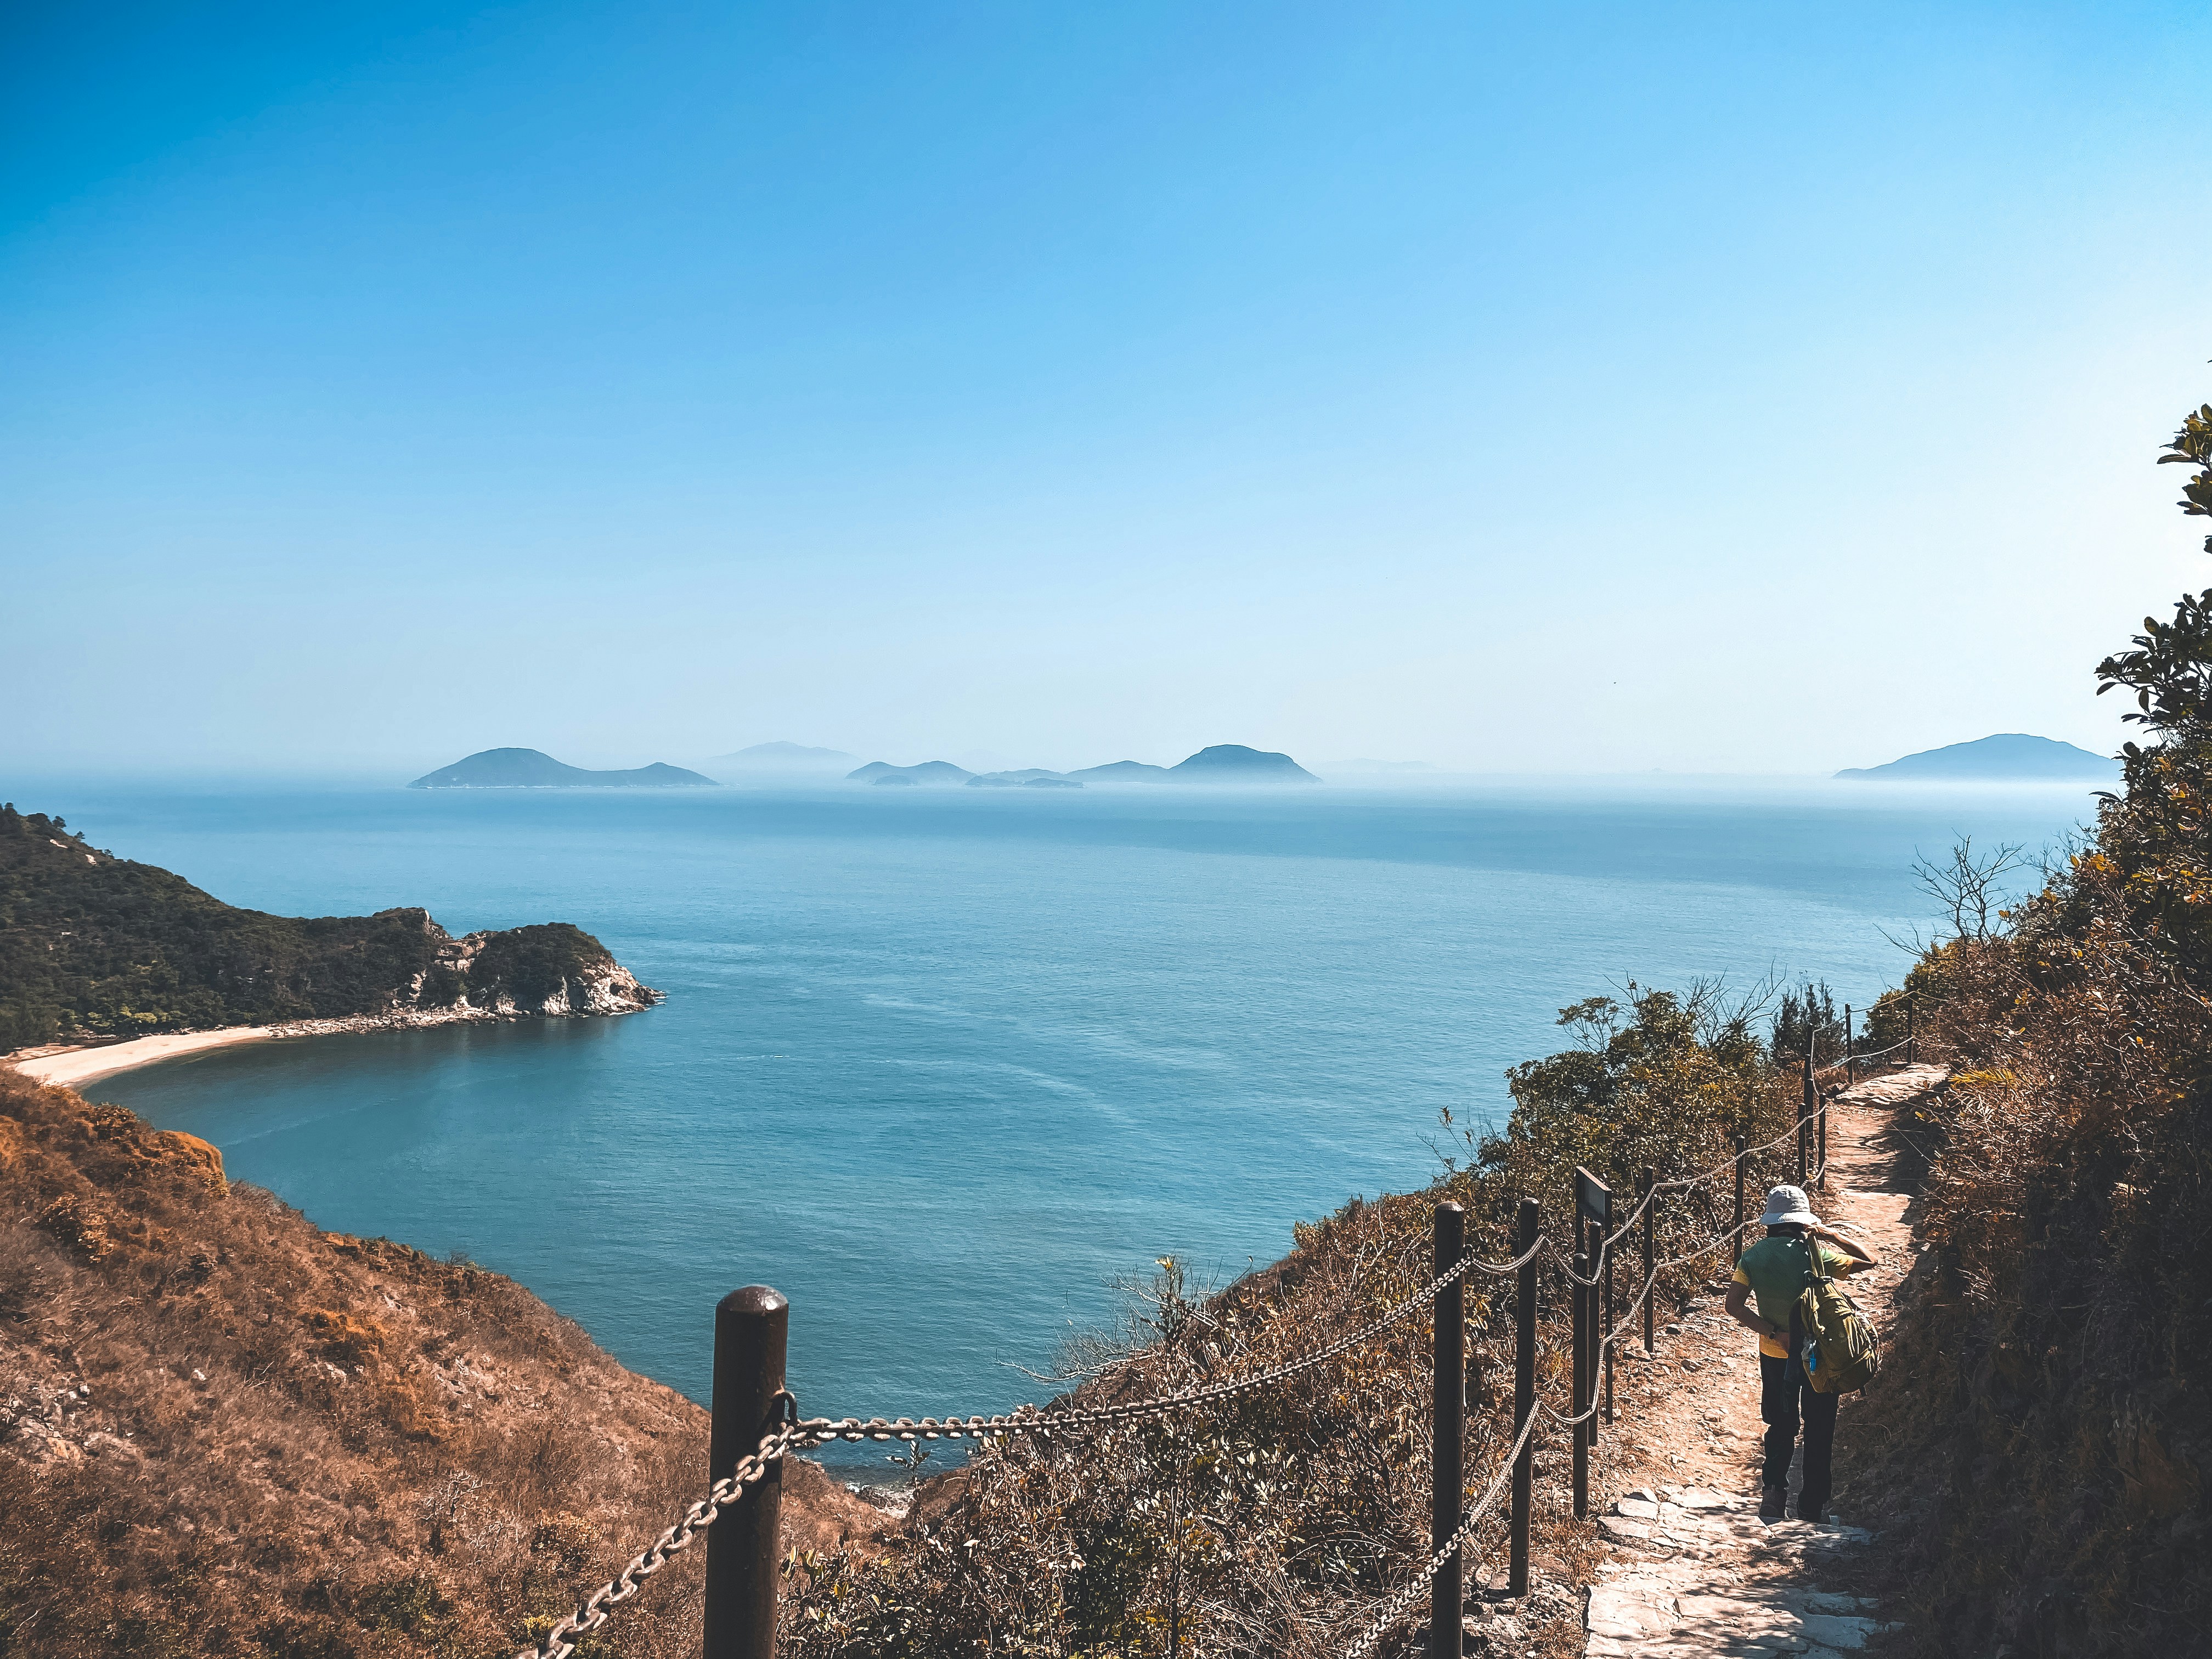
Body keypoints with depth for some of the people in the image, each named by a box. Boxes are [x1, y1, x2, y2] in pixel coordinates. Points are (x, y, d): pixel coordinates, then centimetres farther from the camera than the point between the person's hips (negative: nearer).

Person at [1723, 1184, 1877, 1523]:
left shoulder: (1753, 1256, -8)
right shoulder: (1814, 1255, -17)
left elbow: (1735, 1306, -14)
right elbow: (1869, 1261, -7)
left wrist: (1774, 1332, -12)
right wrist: (1829, 1235, -3)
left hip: (1774, 1355, 3)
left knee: (1781, 1426, 19)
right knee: (1819, 1430, 14)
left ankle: (1774, 1491, 6)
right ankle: (1813, 1503, 20)